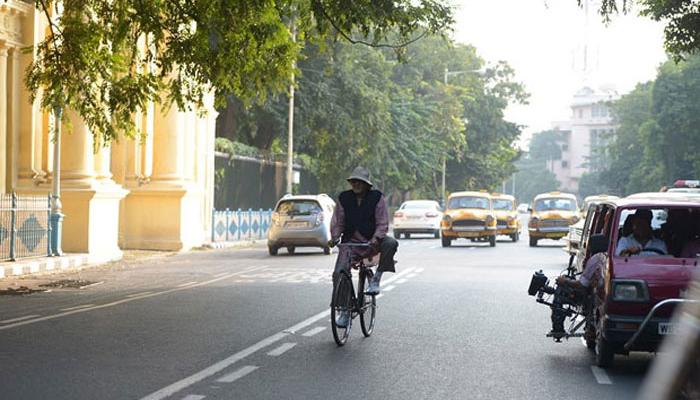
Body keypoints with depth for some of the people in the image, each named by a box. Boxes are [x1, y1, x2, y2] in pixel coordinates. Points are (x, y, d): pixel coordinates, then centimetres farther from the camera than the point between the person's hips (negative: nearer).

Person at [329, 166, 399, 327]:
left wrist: (376, 238, -26)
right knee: (339, 274, -16)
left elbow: (382, 223, -7)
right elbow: (338, 222, 7)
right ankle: (344, 311, -2)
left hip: (372, 241, -2)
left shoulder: (377, 198, -3)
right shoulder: (344, 199, 5)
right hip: (351, 242, 2)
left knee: (391, 243, -34)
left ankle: (376, 279, -17)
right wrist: (334, 238, -13)